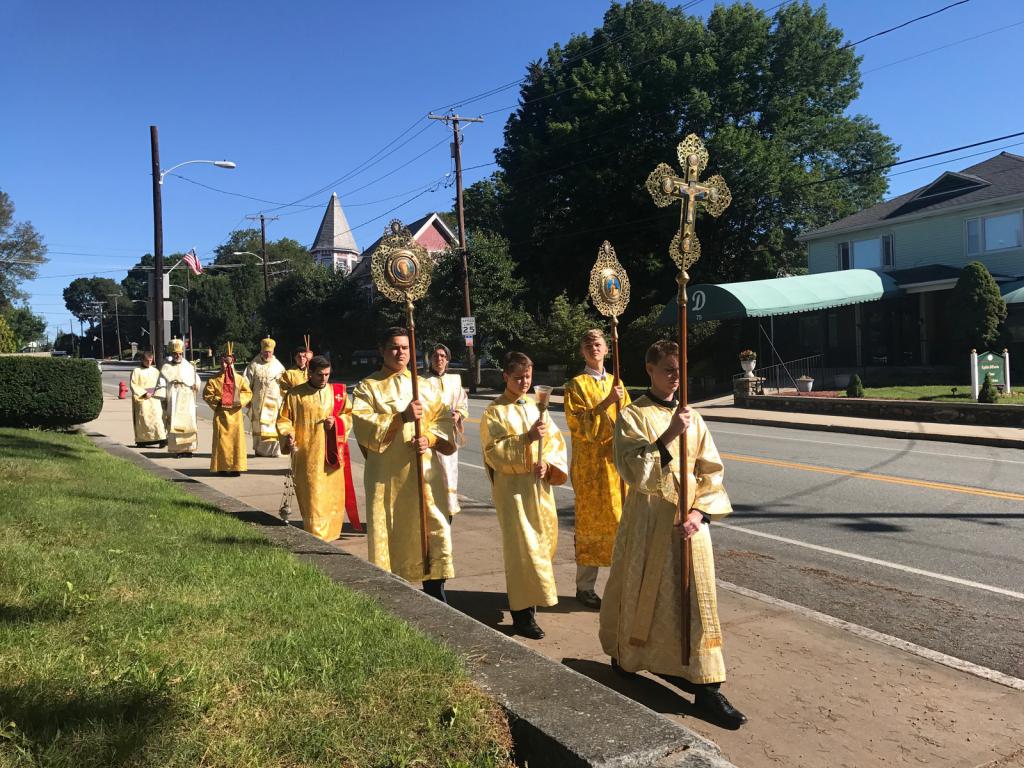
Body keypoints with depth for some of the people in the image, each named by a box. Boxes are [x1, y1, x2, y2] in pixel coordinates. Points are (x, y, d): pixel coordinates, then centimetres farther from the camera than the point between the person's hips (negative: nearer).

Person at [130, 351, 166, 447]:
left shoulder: (155, 371, 12)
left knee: (157, 417, -10)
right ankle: (141, 440, 12)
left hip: (154, 397, 2)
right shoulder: (137, 371, 1)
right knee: (143, 419, 1)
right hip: (142, 399, -2)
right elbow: (134, 386, -4)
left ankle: (161, 439, -16)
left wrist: (155, 392, -2)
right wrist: (144, 393, -14)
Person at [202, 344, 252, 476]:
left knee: (236, 439, -1)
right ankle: (222, 467, 5)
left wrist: (238, 401, -11)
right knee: (221, 440, -1)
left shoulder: (240, 379, 3)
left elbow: (248, 393, 1)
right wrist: (217, 401, -9)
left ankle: (235, 467, 5)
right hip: (220, 414, 0)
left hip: (235, 414, 0)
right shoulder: (214, 380, 4)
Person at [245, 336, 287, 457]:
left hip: (274, 402, 1)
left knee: (273, 425, -1)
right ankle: (259, 449, 10)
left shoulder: (278, 366, 6)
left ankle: (274, 450, 5)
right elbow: (247, 383, 2)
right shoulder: (254, 365, 2)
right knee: (258, 426, 2)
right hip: (258, 401, -1)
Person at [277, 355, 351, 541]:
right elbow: (283, 420, 2)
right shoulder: (295, 394, -1)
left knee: (332, 497, 10)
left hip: (331, 454, 3)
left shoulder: (336, 392, 7)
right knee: (312, 499, -4)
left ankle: (330, 534, 27)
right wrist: (288, 436, -16)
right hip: (307, 455, -3)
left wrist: (336, 421, -7)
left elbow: (348, 415, 14)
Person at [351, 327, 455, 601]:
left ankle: (434, 591, 11)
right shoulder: (367, 388, 4)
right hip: (385, 473, -2)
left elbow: (443, 420, 10)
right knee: (388, 532, 2)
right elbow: (363, 426, -10)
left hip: (423, 469, 2)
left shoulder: (425, 386, 13)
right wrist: (402, 417, -20)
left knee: (434, 527, -1)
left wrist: (429, 439, -10)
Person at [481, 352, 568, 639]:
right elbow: (494, 453, -14)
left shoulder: (535, 408, 11)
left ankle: (531, 599, 34)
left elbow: (556, 440, 8)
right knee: (522, 548, -7)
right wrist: (527, 438, -25)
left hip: (540, 486, 6)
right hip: (512, 488, -6)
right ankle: (522, 614, 0)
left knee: (542, 542, 13)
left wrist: (548, 464, -11)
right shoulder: (494, 412, -5)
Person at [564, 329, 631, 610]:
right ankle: (585, 587, 14)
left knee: (622, 521, 5)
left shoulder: (616, 383, 12)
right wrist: (606, 402, -21)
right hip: (590, 464, -4)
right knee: (591, 525, 1)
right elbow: (579, 424, -13)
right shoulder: (576, 385, -3)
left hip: (616, 462, 5)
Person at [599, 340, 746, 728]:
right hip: (647, 520, -3)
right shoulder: (632, 416, -6)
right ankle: (627, 657, 38)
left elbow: (712, 472, 4)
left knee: (696, 599, 2)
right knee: (641, 595, 12)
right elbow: (632, 471, -17)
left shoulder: (692, 417, 6)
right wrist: (667, 437, -26)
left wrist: (700, 511, -10)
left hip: (689, 520, 3)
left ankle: (706, 687, 9)